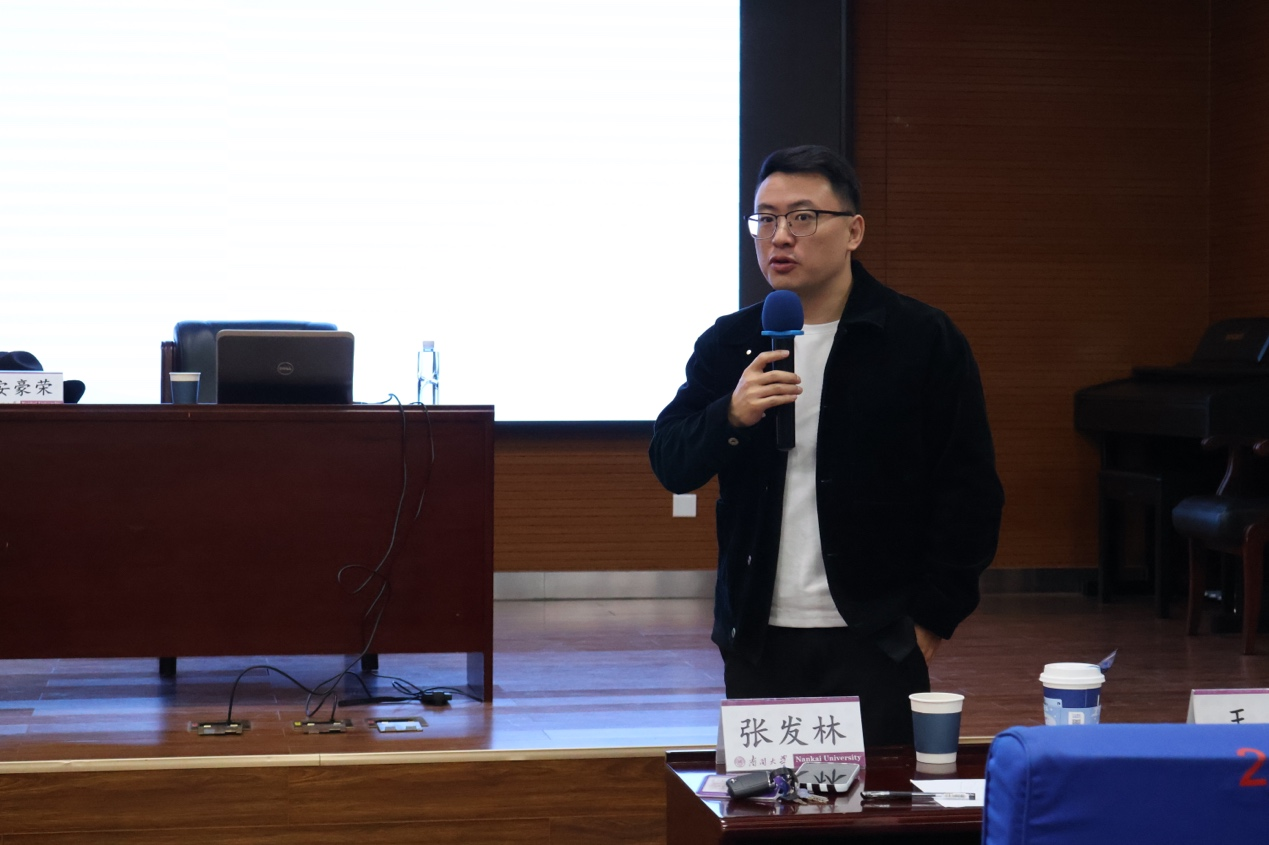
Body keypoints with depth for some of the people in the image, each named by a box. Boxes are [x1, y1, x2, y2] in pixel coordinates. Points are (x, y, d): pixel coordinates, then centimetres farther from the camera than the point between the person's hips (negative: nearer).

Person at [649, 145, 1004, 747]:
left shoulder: (924, 340, -2)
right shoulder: (730, 343, 9)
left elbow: (969, 490, -1)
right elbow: (670, 465, 6)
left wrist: (930, 619, -5)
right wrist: (731, 417, -14)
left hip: (875, 643, -3)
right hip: (757, 641, 3)